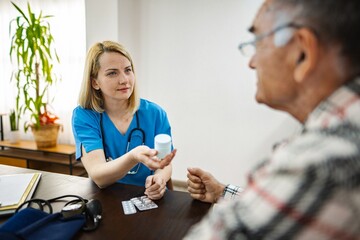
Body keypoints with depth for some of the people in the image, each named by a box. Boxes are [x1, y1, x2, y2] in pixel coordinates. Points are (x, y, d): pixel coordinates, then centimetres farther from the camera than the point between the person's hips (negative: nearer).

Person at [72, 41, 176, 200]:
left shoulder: (155, 114, -4)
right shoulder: (83, 116, -8)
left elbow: (164, 164, 1)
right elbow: (98, 177, -19)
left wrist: (159, 178, -22)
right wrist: (133, 157, -38)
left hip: (148, 199, 2)